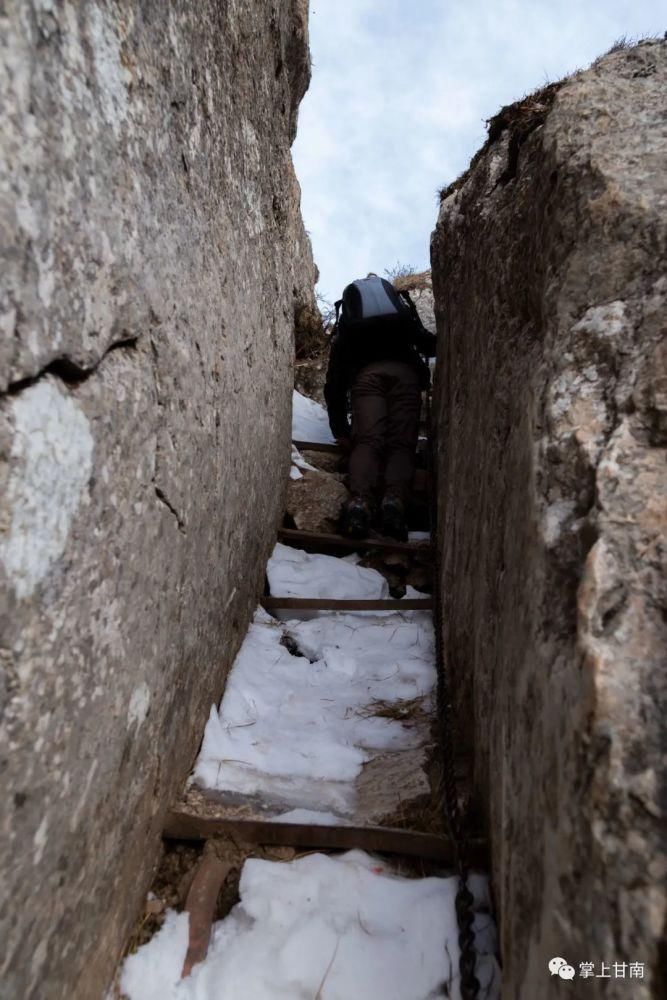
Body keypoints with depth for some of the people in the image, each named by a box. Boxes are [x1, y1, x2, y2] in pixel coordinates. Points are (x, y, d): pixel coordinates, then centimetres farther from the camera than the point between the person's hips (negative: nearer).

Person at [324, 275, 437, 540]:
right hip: (405, 371, 1)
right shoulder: (401, 306, 38)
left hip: (366, 374, 0)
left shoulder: (344, 331, 33)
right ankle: (395, 501, -32)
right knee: (401, 443, -6)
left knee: (367, 441, -10)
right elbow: (429, 344, 31)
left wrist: (340, 430, 25)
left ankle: (360, 501, -37)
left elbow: (334, 383, 25)